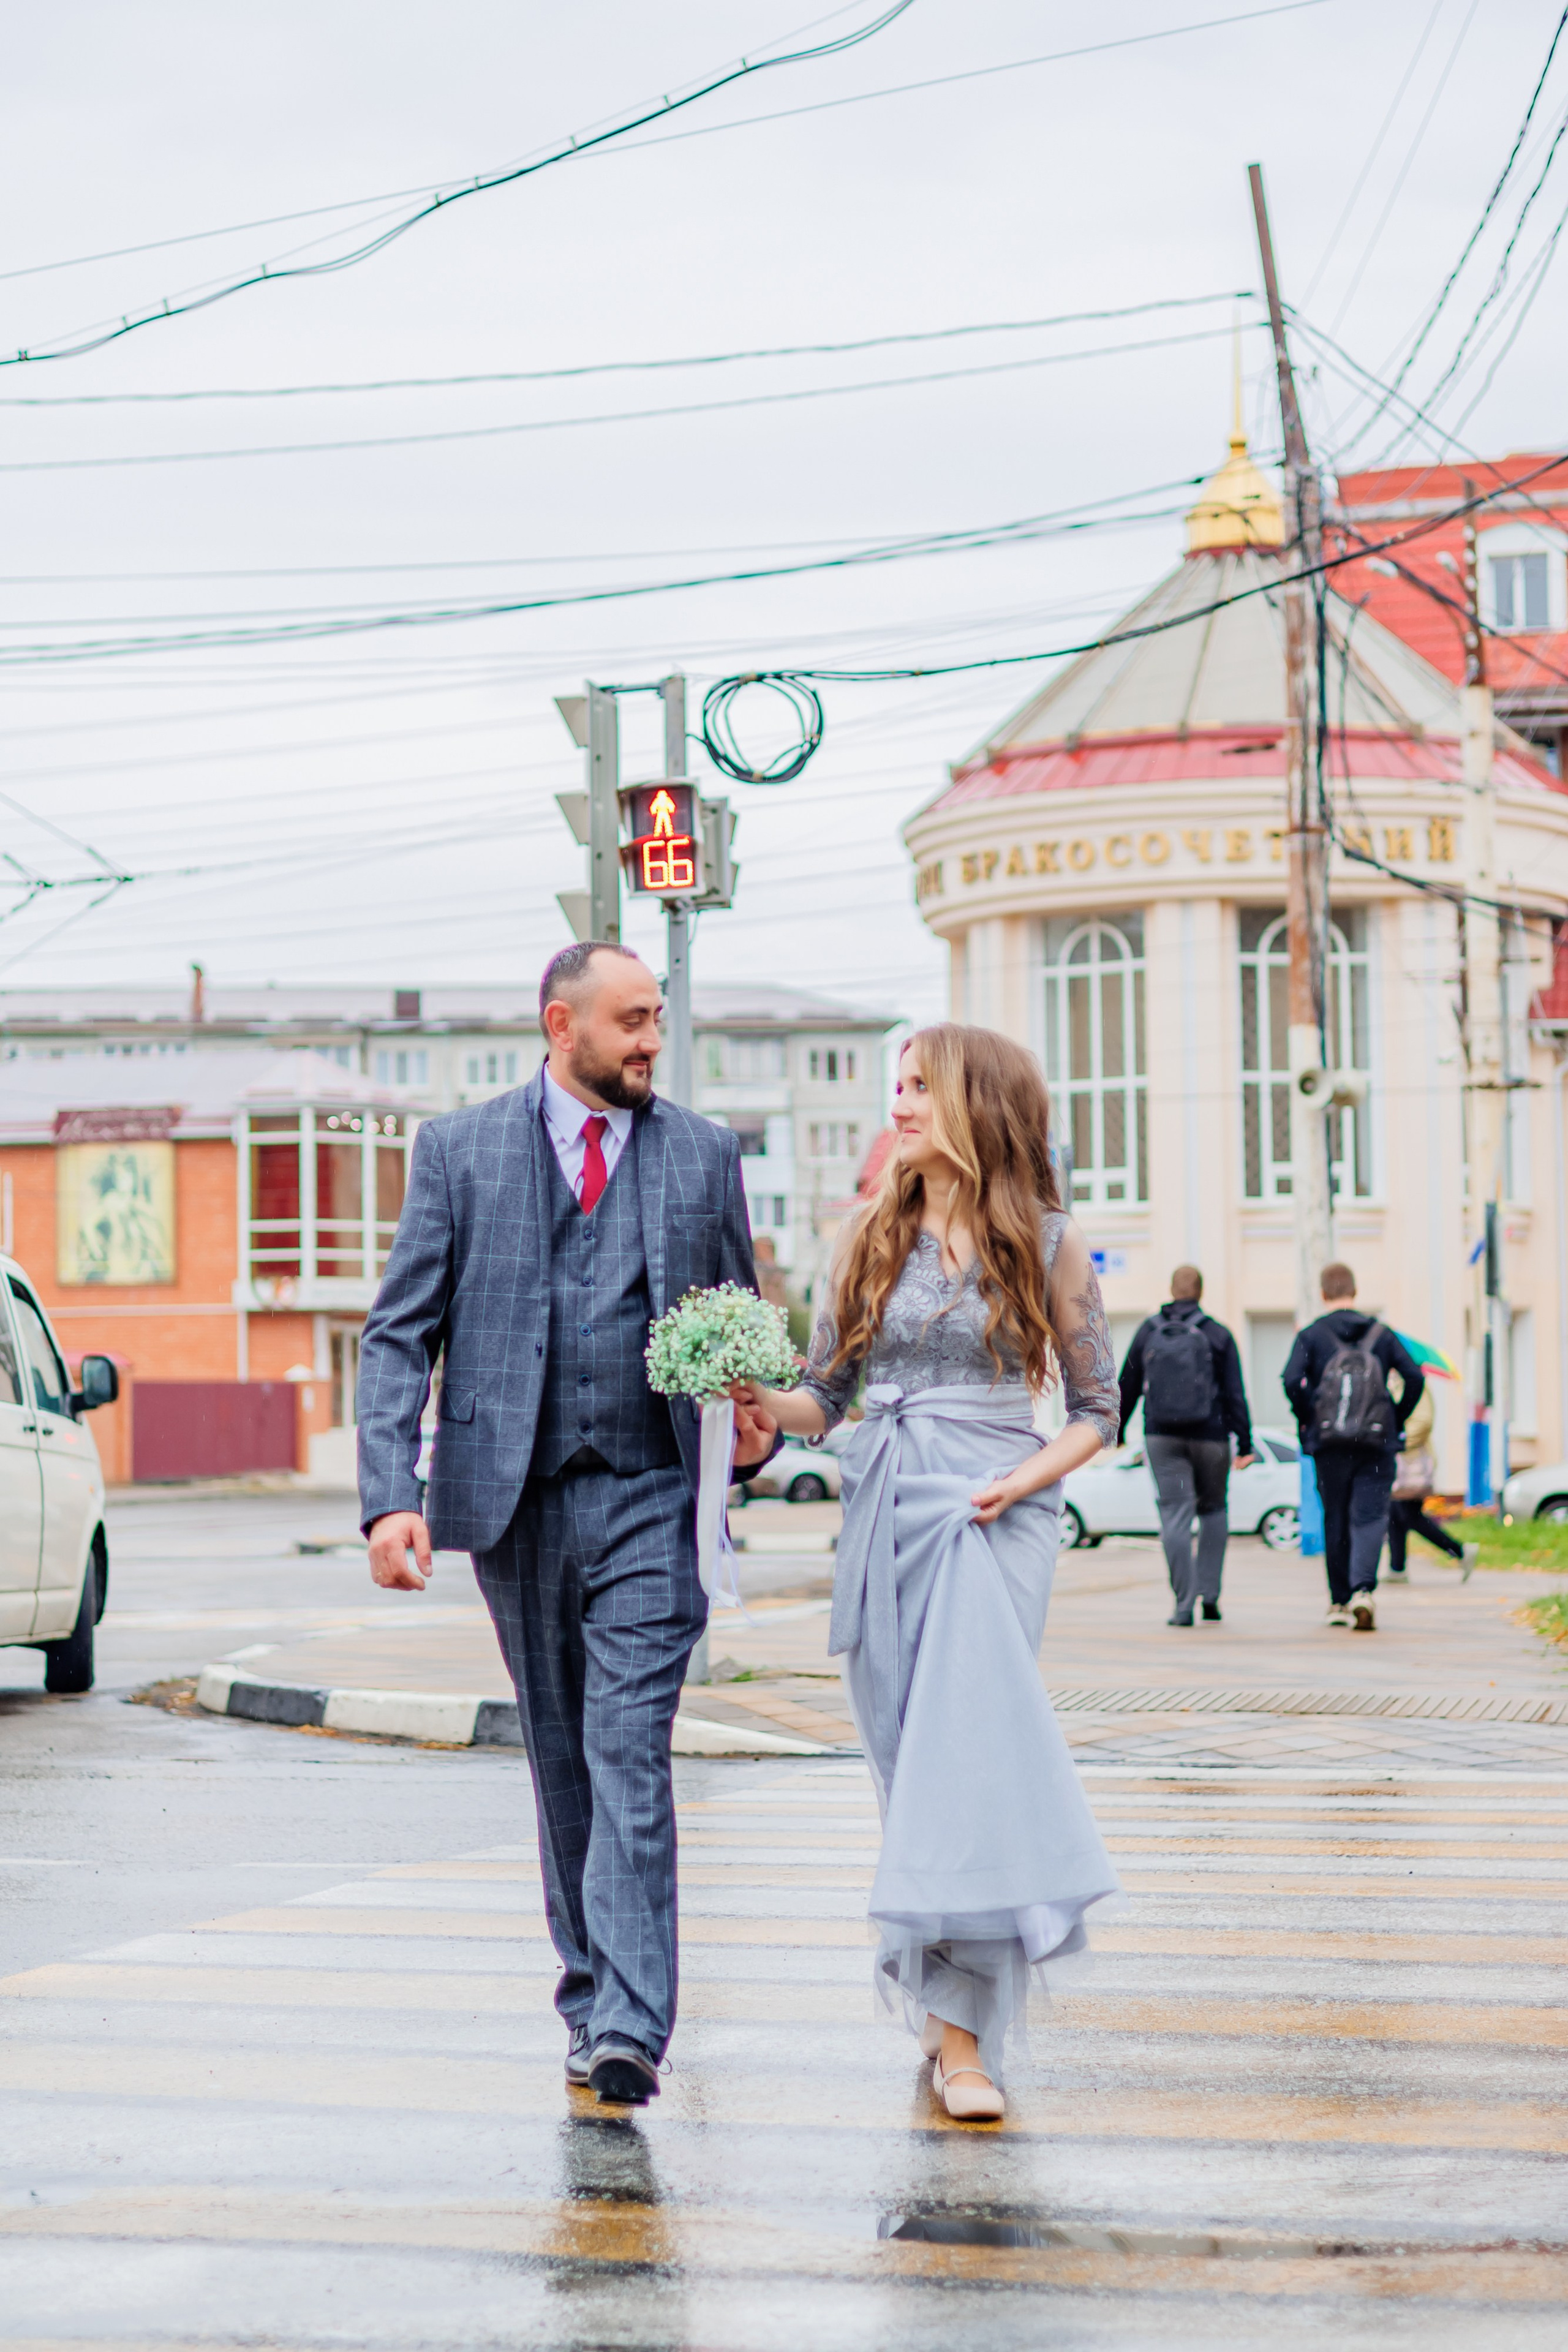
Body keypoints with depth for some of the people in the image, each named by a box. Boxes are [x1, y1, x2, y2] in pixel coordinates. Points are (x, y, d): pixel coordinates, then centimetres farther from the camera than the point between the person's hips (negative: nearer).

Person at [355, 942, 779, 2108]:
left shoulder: (704, 1155, 8)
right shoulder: (459, 1149, 4)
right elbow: (400, 1335, 1)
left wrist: (755, 1425, -5)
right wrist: (391, 1495, -11)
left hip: (649, 1498, -1)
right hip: (515, 1497, 1)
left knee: (630, 1757, -12)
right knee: (561, 1758, 11)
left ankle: (628, 2029, -17)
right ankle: (592, 1985, 26)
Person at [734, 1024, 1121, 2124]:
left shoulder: (1048, 1241, 2)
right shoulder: (871, 1235, 9)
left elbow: (1098, 1411, 6)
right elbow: (825, 1400, 9)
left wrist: (1025, 1478, -11)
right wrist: (760, 1398, -12)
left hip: (992, 1513, -3)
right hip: (884, 1511, 4)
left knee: (965, 1745, -12)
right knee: (907, 1753, 6)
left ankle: (961, 2032, -11)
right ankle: (940, 1986, 22)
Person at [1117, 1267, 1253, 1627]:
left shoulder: (1148, 1331, 4)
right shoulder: (1217, 1335, -1)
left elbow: (1128, 1388, 9)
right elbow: (1235, 1394, -5)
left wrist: (1116, 1430, 21)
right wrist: (1245, 1444, -4)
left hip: (1162, 1437, 0)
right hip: (1210, 1436, 0)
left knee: (1175, 1516, -2)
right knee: (1213, 1510, 17)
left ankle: (1184, 1604, -8)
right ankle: (1209, 1593, 7)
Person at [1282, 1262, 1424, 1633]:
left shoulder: (1311, 1335, 3)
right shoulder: (1382, 1334, 8)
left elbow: (1292, 1381, -13)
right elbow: (1414, 1377, -2)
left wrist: (1307, 1421, 0)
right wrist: (1397, 1420, 9)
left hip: (1329, 1446, 0)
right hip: (1376, 1445, 0)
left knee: (1335, 1522, 12)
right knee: (1370, 1518, -4)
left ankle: (1339, 1602, 18)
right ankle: (1363, 1590, -27)